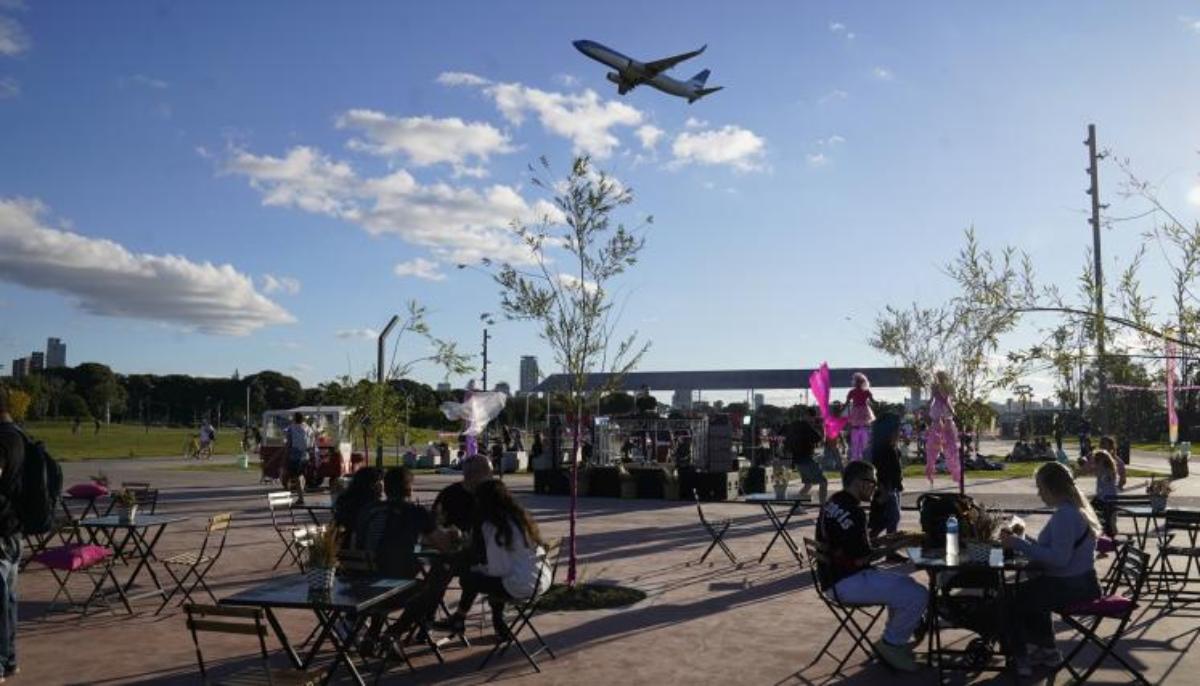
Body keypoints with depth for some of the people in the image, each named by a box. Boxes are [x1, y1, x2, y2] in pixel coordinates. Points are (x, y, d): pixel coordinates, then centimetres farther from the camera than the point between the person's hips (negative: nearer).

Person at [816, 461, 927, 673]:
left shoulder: (834, 503, 11)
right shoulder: (851, 511, -21)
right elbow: (860, 559, -22)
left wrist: (886, 542, 13)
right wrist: (891, 547, -7)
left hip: (836, 576, 11)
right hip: (847, 582, -11)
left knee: (905, 583, 23)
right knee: (918, 595, -15)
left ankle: (894, 640, 25)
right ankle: (891, 645, 2)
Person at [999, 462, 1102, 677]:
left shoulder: (1065, 515, -23)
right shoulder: (1073, 509, 9)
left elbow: (1058, 558, -30)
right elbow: (1051, 549, 12)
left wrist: (1020, 544, -24)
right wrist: (1021, 540, 4)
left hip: (1071, 586, -10)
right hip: (1076, 581, 10)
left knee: (1011, 600, -1)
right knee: (1028, 591, 29)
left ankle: (1019, 658, 13)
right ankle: (1046, 650, 35)